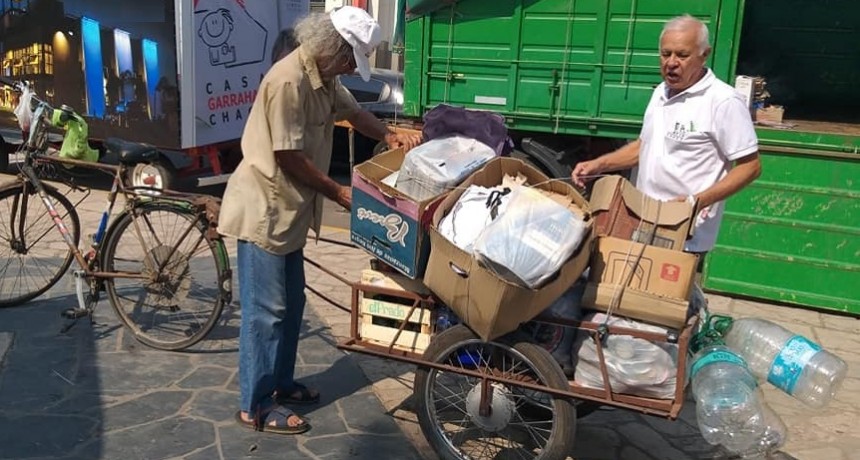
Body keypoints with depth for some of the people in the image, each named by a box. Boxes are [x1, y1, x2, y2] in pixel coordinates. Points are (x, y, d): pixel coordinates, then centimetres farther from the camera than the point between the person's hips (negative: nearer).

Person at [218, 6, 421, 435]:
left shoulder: (324, 78, 8)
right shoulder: (289, 80, -23)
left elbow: (354, 112, 23)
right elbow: (289, 157, -22)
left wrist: (389, 136, 4)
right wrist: (338, 193, -13)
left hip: (289, 210, 10)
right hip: (264, 209, -10)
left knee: (290, 304, 17)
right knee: (266, 310, -2)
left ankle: (279, 383, 32)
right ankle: (256, 407, 10)